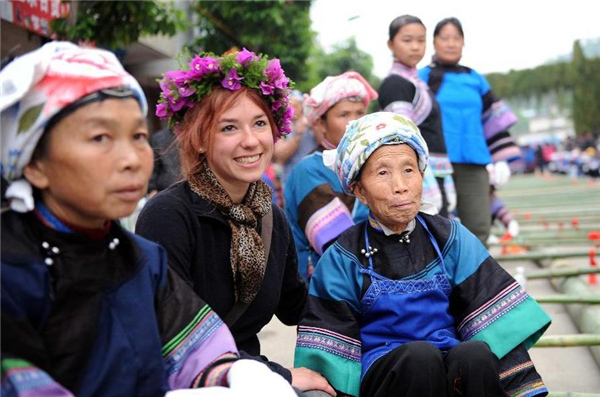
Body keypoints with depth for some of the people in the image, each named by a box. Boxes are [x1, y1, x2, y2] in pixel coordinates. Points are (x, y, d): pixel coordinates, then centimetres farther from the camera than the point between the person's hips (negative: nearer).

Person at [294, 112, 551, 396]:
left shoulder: (451, 238, 5)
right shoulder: (344, 258, -1)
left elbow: (499, 320, 0)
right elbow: (332, 349, -2)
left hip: (455, 368, 2)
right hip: (380, 372, -1)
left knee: (476, 353, -32)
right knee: (419, 354, -34)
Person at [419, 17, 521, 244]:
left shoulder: (475, 80, 16)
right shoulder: (423, 77, 5)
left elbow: (494, 120, 19)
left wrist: (501, 159, 12)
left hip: (473, 165, 4)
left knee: (479, 229, -2)